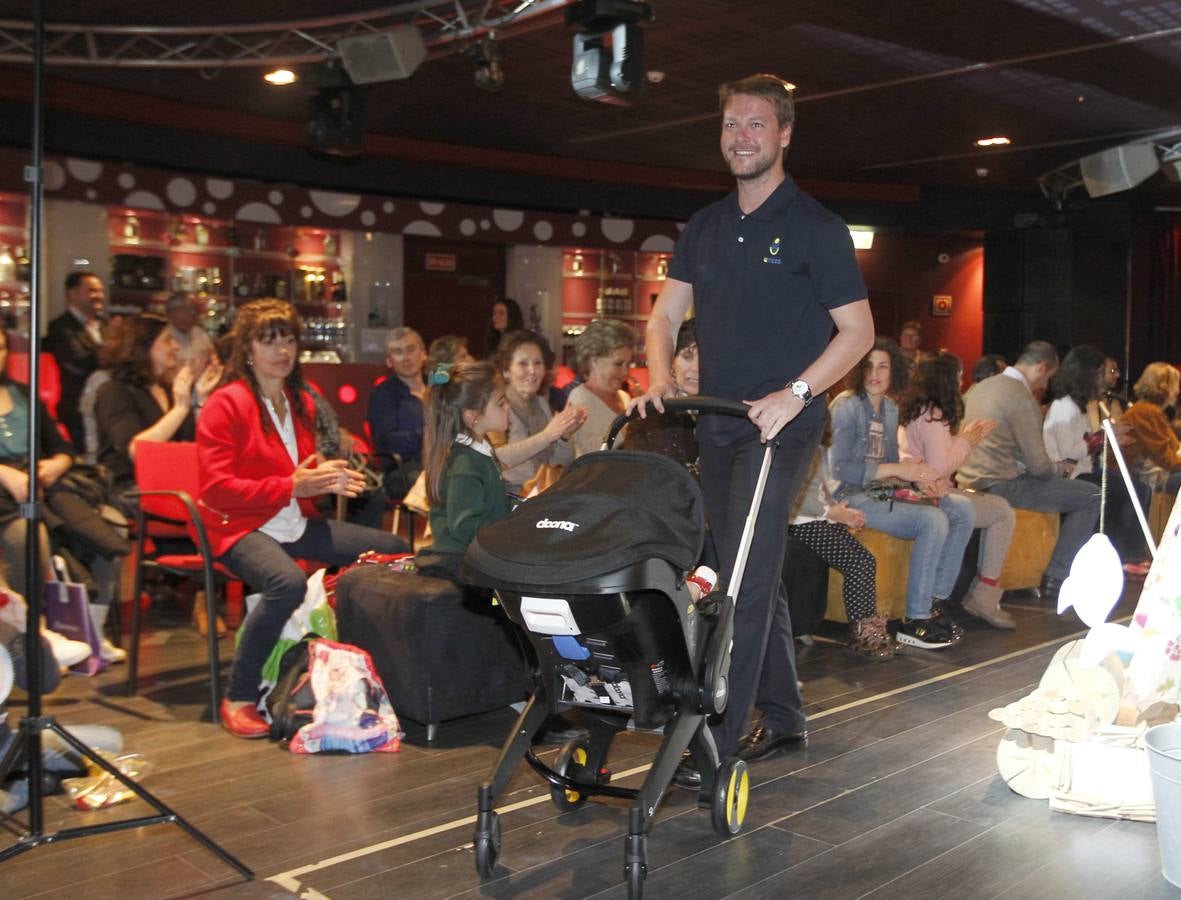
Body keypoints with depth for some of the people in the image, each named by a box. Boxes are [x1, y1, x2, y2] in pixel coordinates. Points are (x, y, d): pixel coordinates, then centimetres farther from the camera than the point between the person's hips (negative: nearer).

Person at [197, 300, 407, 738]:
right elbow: (216, 488, -17)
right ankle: (238, 699, -23)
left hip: (295, 523, 8)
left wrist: (328, 479, 3)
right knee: (289, 582, -39)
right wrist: (291, 486, -23)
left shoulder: (301, 402, 14)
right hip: (240, 526, -8)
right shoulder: (226, 405, -10)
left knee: (393, 549, 3)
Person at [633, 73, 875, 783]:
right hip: (717, 424, 7)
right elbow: (666, 313, 13)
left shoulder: (815, 226, -4)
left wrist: (795, 393, -18)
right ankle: (783, 717, 25)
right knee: (755, 573, 12)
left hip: (781, 426, -7)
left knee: (749, 578, -12)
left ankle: (721, 738, -9)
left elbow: (858, 330, -6)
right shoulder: (706, 226, 14)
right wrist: (660, 378, -6)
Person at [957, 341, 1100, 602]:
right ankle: (1055, 579, 1)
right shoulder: (1022, 397, -16)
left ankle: (1054, 575, 28)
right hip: (1000, 486, -10)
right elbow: (1038, 464, -16)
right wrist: (1058, 471, 6)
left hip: (971, 480, 10)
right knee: (1091, 496, -4)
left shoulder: (981, 386, 12)